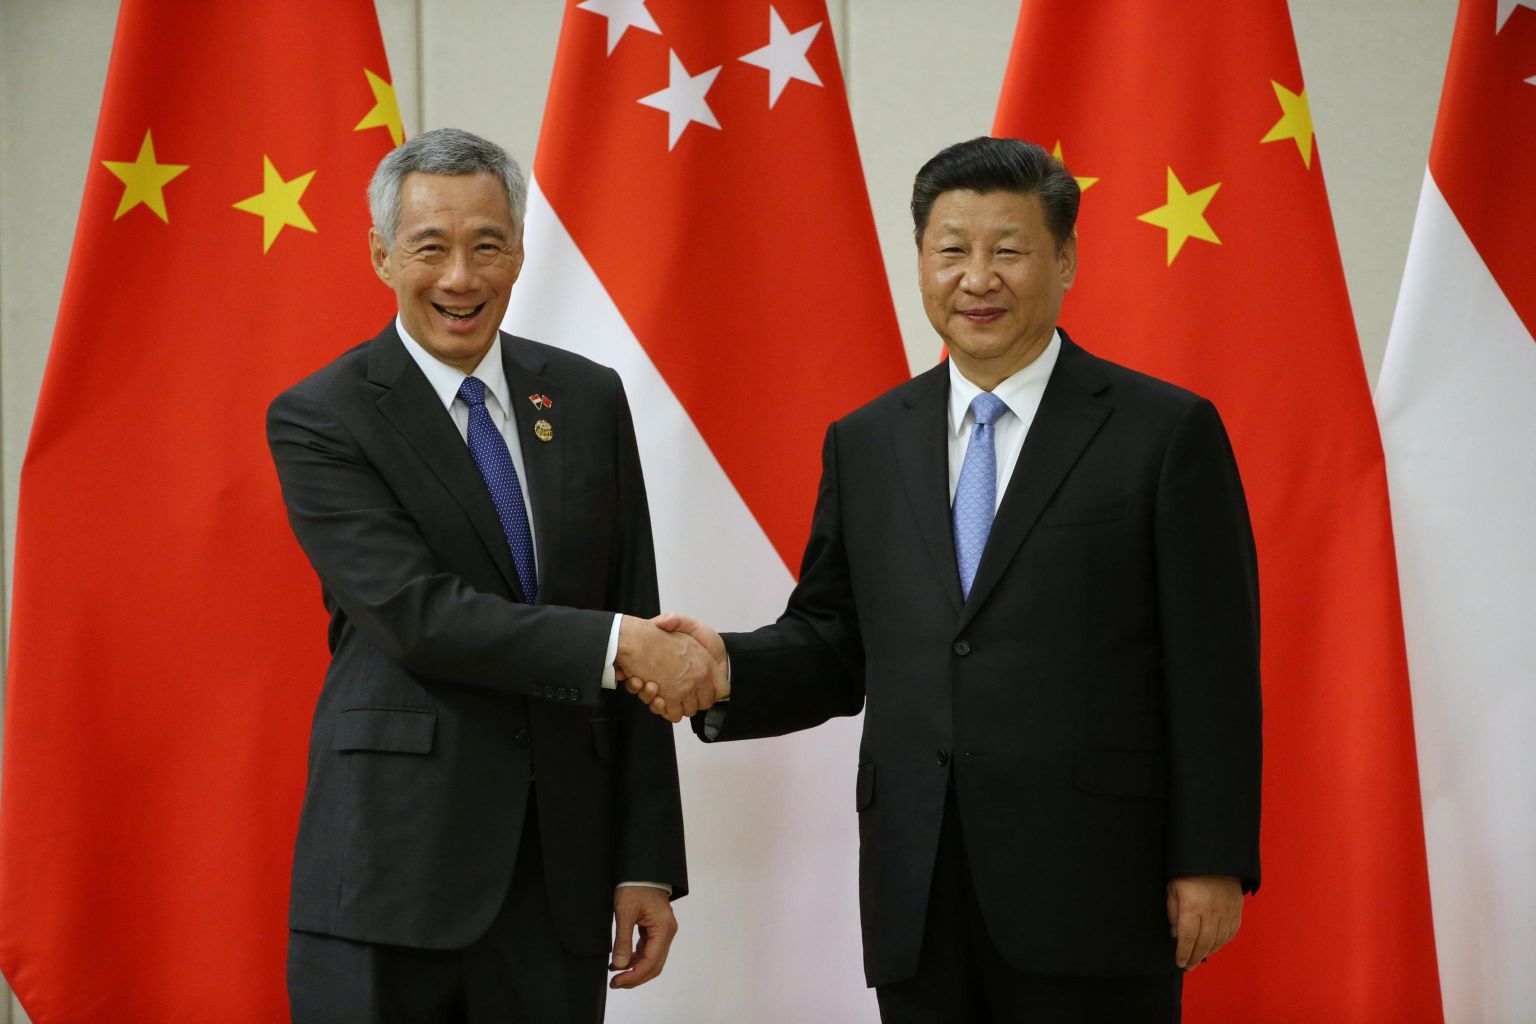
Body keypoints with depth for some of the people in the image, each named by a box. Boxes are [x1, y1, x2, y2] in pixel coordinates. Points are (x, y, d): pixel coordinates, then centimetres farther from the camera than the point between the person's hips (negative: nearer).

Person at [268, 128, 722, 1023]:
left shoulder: (589, 400, 9)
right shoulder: (318, 420, -3)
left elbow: (637, 621, 8)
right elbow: (417, 614, -15)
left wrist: (648, 865, 5)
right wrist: (614, 645, -20)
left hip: (560, 872, 4)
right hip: (395, 871, -3)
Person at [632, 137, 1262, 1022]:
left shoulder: (1167, 433, -1)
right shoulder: (866, 445, 13)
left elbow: (1213, 671, -3)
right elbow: (833, 644, 13)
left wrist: (1211, 863, -8)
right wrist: (729, 669, -7)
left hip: (1093, 894, -4)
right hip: (920, 905, 4)